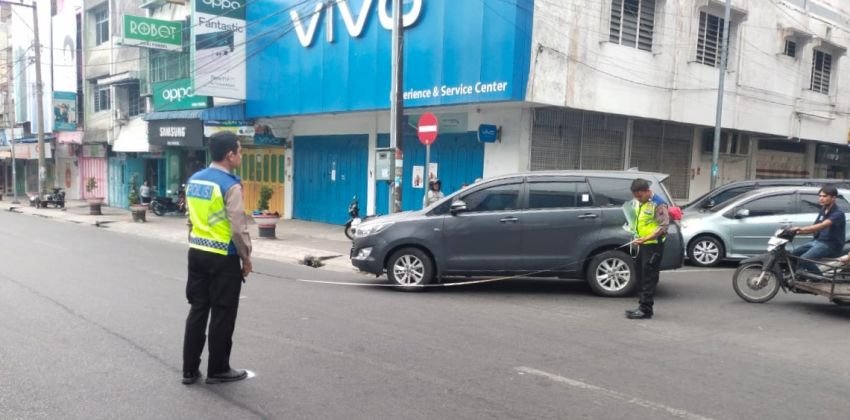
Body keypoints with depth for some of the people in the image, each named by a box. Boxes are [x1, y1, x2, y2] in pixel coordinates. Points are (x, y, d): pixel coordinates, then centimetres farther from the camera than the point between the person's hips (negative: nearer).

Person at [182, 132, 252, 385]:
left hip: (197, 253, 8)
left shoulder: (194, 180, 7)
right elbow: (238, 228, -18)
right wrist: (246, 258, -6)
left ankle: (189, 369, 21)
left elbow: (191, 219, 14)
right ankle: (218, 370, 17)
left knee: (197, 310, 14)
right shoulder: (230, 185, -17)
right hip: (223, 258, -7)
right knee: (222, 315, 5)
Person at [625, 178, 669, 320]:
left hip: (653, 245, -8)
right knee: (641, 277, 13)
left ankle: (646, 310, -3)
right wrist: (634, 231, 8)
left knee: (649, 278, -6)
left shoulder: (658, 204, -14)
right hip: (642, 244, 8)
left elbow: (663, 227, -18)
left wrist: (645, 238, -24)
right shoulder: (637, 202, 10)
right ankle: (642, 305, 22)